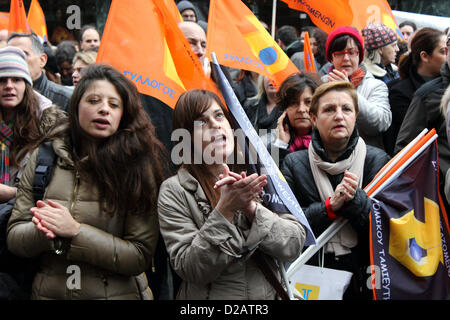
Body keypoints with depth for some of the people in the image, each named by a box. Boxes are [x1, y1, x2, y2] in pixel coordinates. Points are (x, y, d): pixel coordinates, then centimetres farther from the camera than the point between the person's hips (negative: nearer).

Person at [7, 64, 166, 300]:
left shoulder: (137, 166, -12)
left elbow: (140, 256, -16)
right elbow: (14, 237, -1)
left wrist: (75, 231, -23)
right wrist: (43, 231, -21)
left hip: (118, 292, -2)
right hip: (48, 291, 3)